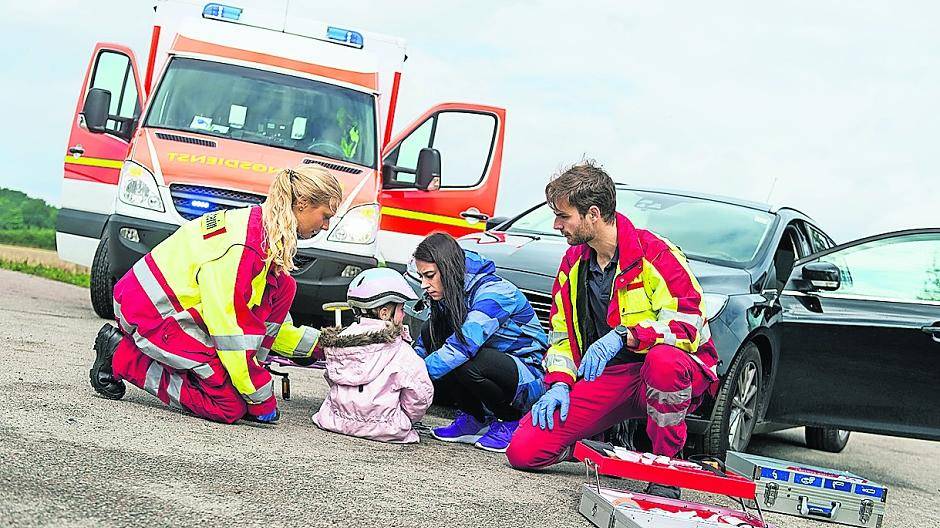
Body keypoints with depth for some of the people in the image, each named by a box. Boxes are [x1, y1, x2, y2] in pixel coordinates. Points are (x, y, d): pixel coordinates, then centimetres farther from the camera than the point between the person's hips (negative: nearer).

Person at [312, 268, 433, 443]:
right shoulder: (399, 350, -13)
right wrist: (406, 420, 9)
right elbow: (421, 394, -10)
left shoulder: (340, 339, 1)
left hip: (337, 420, 7)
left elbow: (332, 379, 12)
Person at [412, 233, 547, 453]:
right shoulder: (448, 296, 2)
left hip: (530, 379, -8)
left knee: (467, 363, -35)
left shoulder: (494, 291, -24)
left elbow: (464, 345, -36)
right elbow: (423, 346, 6)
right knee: (429, 334, -10)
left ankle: (512, 422, -9)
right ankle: (473, 420, 0)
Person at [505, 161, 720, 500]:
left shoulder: (654, 253, -12)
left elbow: (688, 321, -21)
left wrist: (623, 336, -31)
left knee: (663, 359, -44)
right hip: (603, 377, 5)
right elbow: (561, 332, 19)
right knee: (523, 452, -14)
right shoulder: (573, 263, 12)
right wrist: (559, 384, 1)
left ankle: (667, 464, -23)